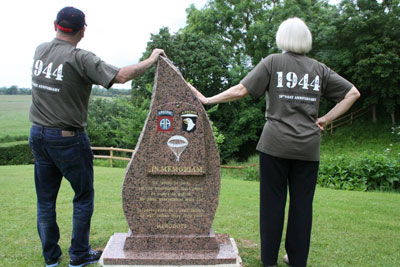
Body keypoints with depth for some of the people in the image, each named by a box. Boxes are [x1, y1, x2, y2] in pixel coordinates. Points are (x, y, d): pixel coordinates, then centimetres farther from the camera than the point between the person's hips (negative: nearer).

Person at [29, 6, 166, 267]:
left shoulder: (39, 51, 4)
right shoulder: (79, 58, -16)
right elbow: (121, 76, -23)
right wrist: (151, 60, -11)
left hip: (38, 135, 7)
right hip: (68, 138, -6)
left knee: (45, 199, 15)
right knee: (84, 197, 10)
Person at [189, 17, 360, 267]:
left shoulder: (273, 62, 1)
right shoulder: (319, 68, 11)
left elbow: (240, 90, -6)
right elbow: (353, 92, 9)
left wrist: (207, 100, 2)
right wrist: (326, 119, 6)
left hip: (276, 143, -2)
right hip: (308, 146, 3)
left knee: (273, 200, 6)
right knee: (302, 203, 9)